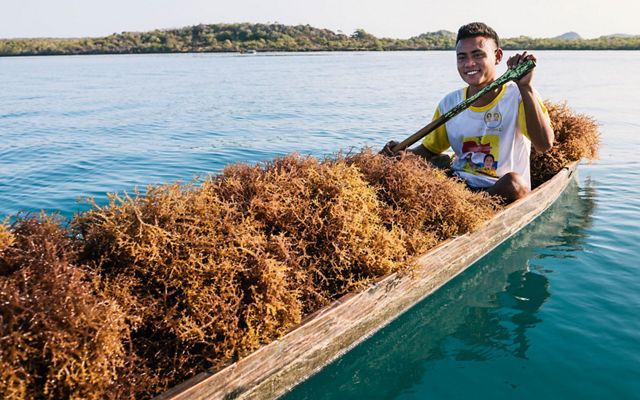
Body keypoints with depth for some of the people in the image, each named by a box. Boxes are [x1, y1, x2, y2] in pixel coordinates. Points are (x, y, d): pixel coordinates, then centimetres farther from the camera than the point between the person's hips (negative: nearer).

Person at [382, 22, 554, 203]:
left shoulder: (518, 97, -6)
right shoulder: (450, 103, 6)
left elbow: (544, 145, -22)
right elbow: (429, 150, 15)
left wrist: (525, 86, -29)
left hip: (502, 192, -2)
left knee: (514, 182, -34)